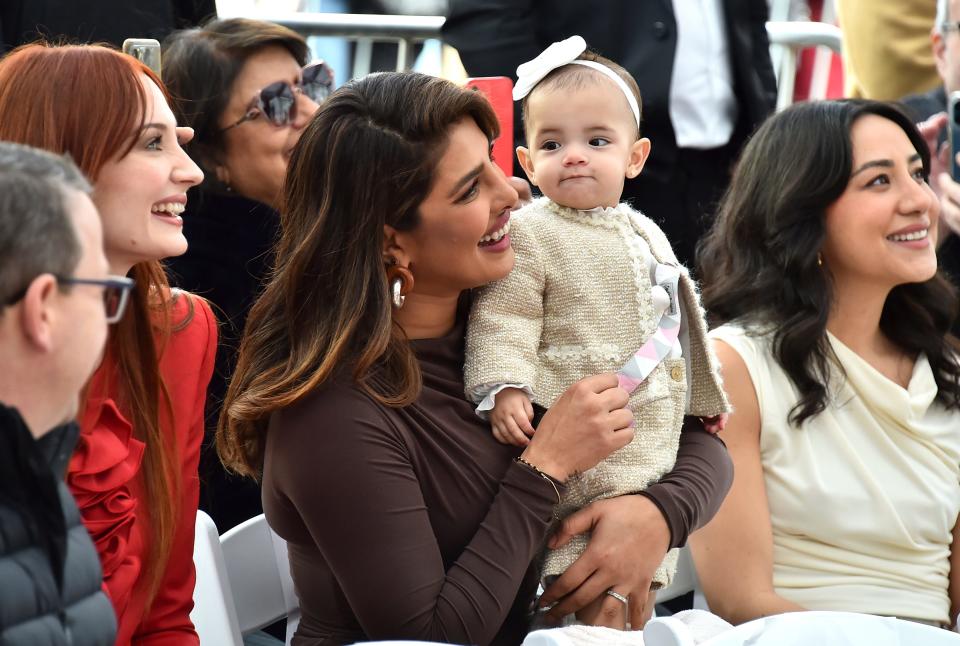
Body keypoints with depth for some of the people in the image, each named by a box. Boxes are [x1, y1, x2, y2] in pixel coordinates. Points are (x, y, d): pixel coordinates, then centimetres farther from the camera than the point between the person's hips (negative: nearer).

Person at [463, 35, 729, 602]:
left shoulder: (646, 236, 15)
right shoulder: (529, 235, -7)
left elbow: (678, 321, 26)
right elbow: (504, 320, -14)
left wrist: (704, 397, 32)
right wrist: (503, 388, -28)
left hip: (654, 444, 8)